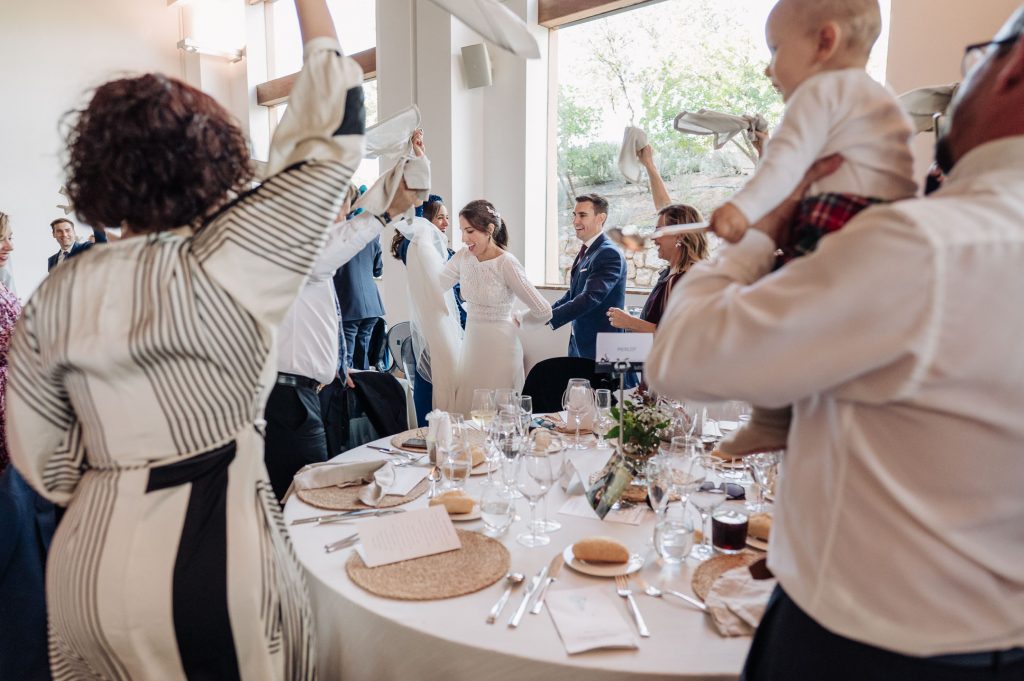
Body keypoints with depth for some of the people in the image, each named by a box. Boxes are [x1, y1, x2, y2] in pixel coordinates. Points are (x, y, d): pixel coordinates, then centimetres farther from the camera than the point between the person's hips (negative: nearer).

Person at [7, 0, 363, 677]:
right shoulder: (223, 267, -18)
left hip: (89, 561, 6)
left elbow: (39, 455, 5)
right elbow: (333, 135, -14)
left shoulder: (54, 296, -2)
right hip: (208, 555, -5)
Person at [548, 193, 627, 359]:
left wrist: (548, 317, -31)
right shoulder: (585, 252, 13)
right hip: (579, 344, 8)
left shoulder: (610, 254, -16)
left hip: (600, 347, -8)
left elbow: (590, 298, -26)